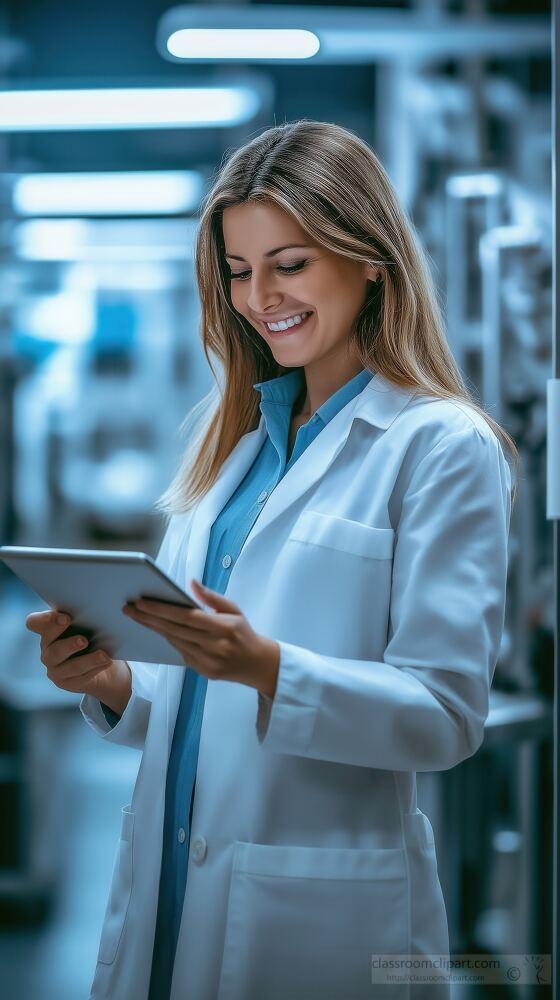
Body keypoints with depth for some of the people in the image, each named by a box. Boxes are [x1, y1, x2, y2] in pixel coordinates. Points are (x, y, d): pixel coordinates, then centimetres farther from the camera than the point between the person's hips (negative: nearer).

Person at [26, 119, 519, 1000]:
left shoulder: (444, 447, -8)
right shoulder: (225, 431, 12)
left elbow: (446, 713, -14)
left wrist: (268, 668, -27)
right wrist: (113, 683, -6)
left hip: (323, 918, -5)